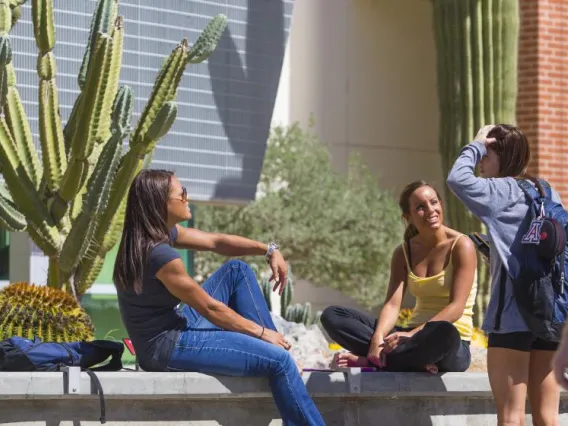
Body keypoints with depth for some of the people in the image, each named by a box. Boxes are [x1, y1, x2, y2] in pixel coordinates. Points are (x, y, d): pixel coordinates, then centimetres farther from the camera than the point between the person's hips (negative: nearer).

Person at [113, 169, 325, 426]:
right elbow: (210, 309, -17)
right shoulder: (159, 255, -25)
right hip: (166, 349, -10)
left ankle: (275, 345, 11)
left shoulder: (162, 232, 2)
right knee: (278, 359, -13)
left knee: (237, 271, 13)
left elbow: (216, 242, 12)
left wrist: (269, 250, -1)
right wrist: (261, 332, -6)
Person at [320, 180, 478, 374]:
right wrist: (377, 338, -24)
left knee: (443, 333, -44)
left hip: (453, 345, -5)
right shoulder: (403, 253, 10)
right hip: (416, 338, 5)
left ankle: (370, 360, -25)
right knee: (332, 316, -9)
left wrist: (412, 335, -26)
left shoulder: (461, 245, -6)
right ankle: (415, 358, -25)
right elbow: (392, 304, -2)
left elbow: (456, 308, -14)